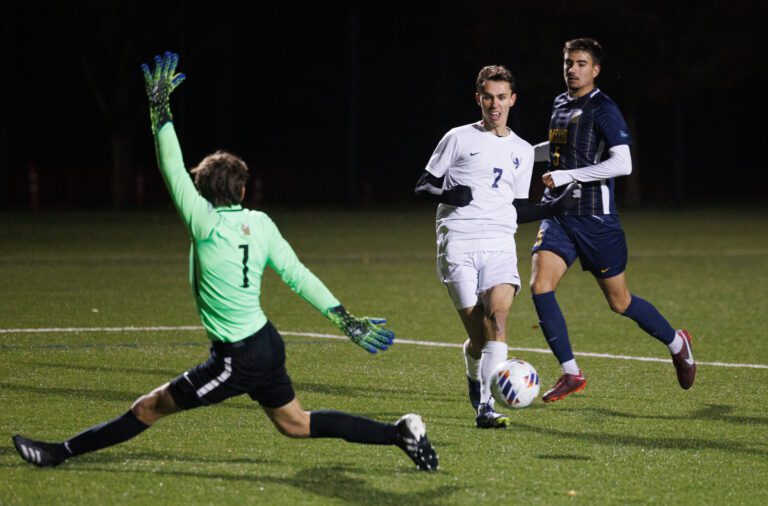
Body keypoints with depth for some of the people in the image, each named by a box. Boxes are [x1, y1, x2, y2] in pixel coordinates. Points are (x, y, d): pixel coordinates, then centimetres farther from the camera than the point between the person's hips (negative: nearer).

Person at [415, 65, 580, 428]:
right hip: (458, 245, -2)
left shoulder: (522, 151, 18)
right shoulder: (459, 139, 7)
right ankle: (475, 381, 26)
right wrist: (447, 194, -13)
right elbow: (423, 186, 8)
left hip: (500, 245, 2)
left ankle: (485, 406, -27)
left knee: (498, 314, -22)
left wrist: (558, 206, 10)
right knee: (477, 334, -8)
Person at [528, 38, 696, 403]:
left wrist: (565, 176, -22)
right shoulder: (560, 104, 11)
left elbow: (623, 163, -21)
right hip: (557, 214, 6)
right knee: (539, 285, -15)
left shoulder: (603, 109, -12)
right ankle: (570, 374, -8)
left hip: (595, 218, -6)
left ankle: (677, 344, 32)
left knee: (619, 302, 5)